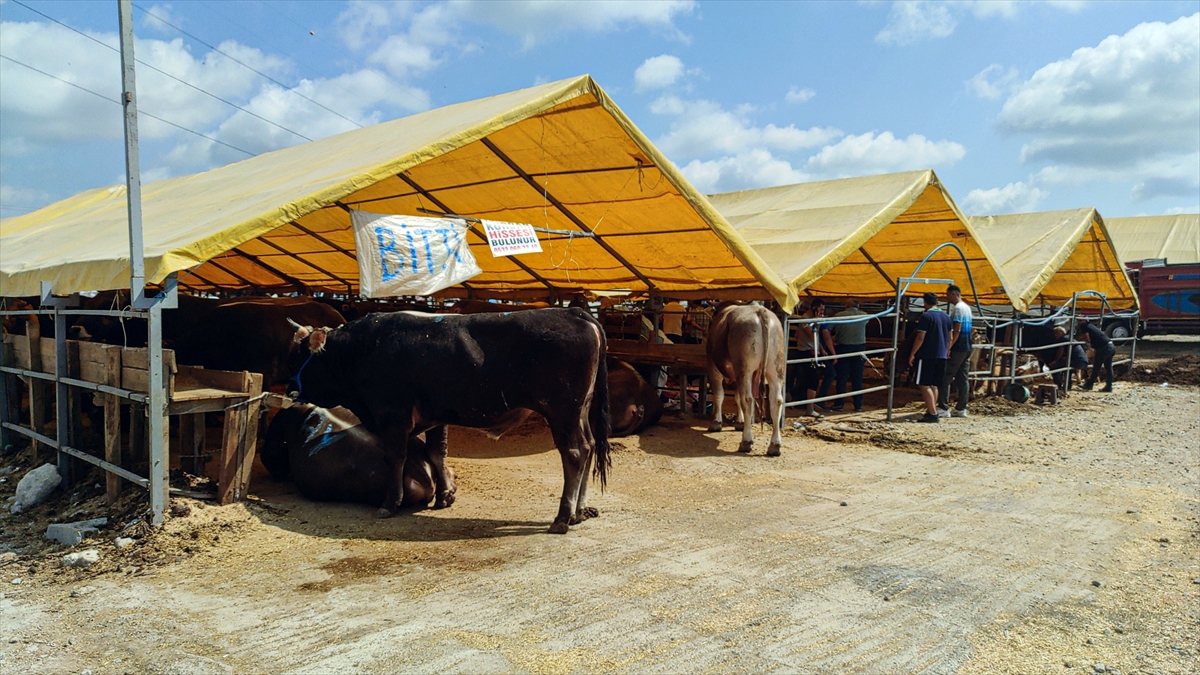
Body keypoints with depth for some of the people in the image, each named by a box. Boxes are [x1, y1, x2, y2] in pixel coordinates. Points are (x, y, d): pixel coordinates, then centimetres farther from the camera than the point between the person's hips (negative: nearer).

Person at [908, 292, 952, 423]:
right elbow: (949, 338, 17)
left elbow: (920, 338, -15)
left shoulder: (926, 316, -11)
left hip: (927, 355, -8)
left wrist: (912, 354, -8)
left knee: (924, 385, -5)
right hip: (941, 356, 8)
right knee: (934, 385, 14)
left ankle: (932, 414, -10)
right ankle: (931, 411, 17)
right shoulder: (946, 317, 11)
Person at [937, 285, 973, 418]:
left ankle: (943, 408, -7)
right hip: (967, 348, 9)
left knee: (945, 378, -6)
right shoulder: (967, 307, 16)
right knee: (963, 379, 9)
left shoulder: (957, 308, -13)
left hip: (957, 349, -9)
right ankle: (961, 409, 11)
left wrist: (948, 347, -21)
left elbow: (957, 330, -20)